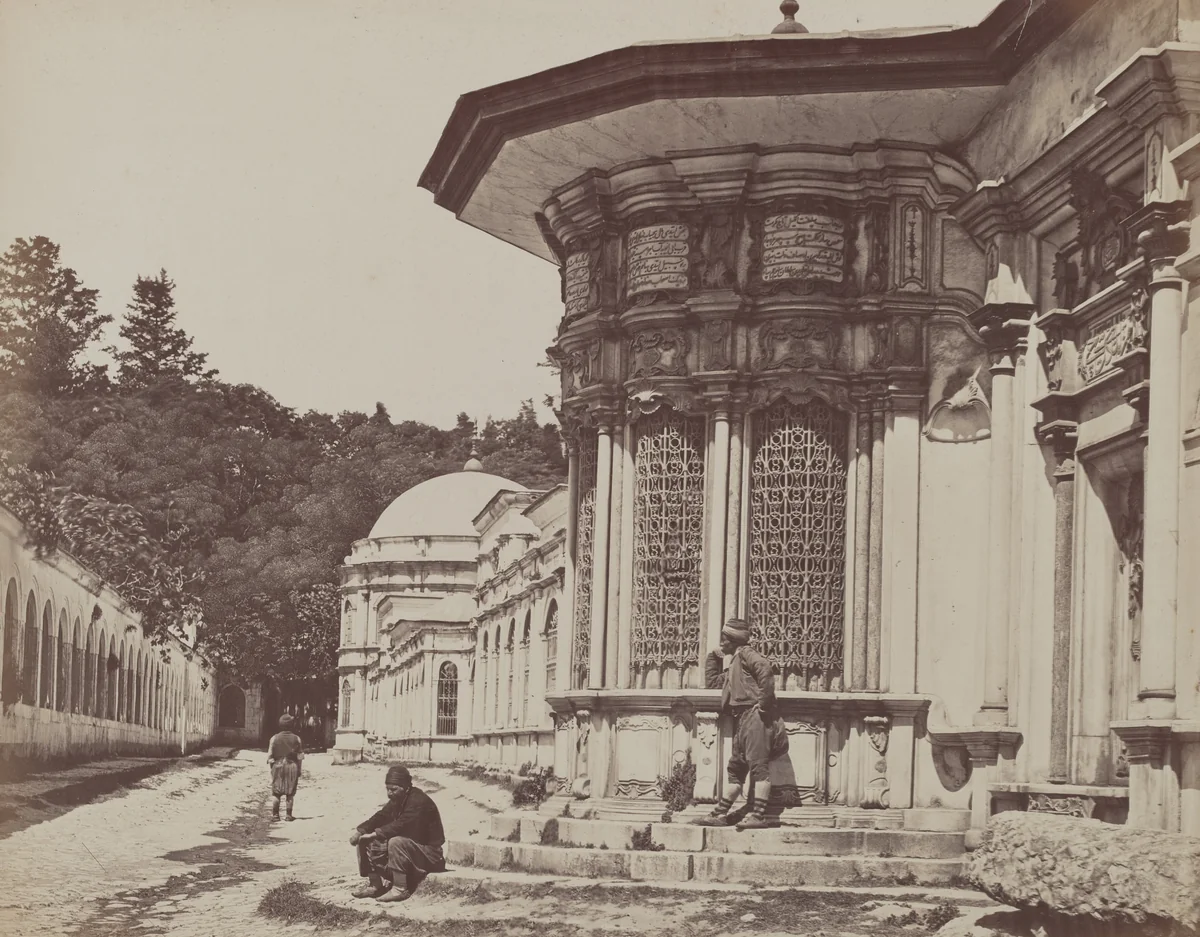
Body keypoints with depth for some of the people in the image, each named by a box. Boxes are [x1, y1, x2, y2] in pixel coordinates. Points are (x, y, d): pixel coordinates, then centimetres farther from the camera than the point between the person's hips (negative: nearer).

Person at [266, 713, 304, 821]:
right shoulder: (296, 738, -5)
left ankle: (275, 814, 7)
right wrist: (299, 770, 7)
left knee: (276, 792, 8)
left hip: (278, 765, 0)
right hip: (292, 765, 0)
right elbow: (300, 756, -2)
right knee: (290, 793, 6)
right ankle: (289, 814, 6)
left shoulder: (274, 738, -5)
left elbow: (270, 755, -4)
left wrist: (270, 764, 9)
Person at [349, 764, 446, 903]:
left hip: (429, 853, -9)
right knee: (369, 842, -1)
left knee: (396, 842, -36)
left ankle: (400, 889, -29)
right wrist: (360, 831, -14)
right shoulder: (397, 801, 6)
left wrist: (374, 834, -31)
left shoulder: (419, 801, -23)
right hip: (406, 849, 9)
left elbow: (401, 826, -32)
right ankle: (375, 884, 0)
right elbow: (380, 818, 2)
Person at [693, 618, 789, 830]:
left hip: (755, 715, -10)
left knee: (758, 765, -13)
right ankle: (720, 814, 9)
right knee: (736, 767, 8)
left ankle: (758, 816, -18)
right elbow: (712, 681, 41)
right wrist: (714, 656, 33)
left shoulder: (745, 653, 0)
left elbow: (765, 668, -19)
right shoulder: (735, 665, 30)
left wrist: (763, 701, -21)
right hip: (744, 718, 10)